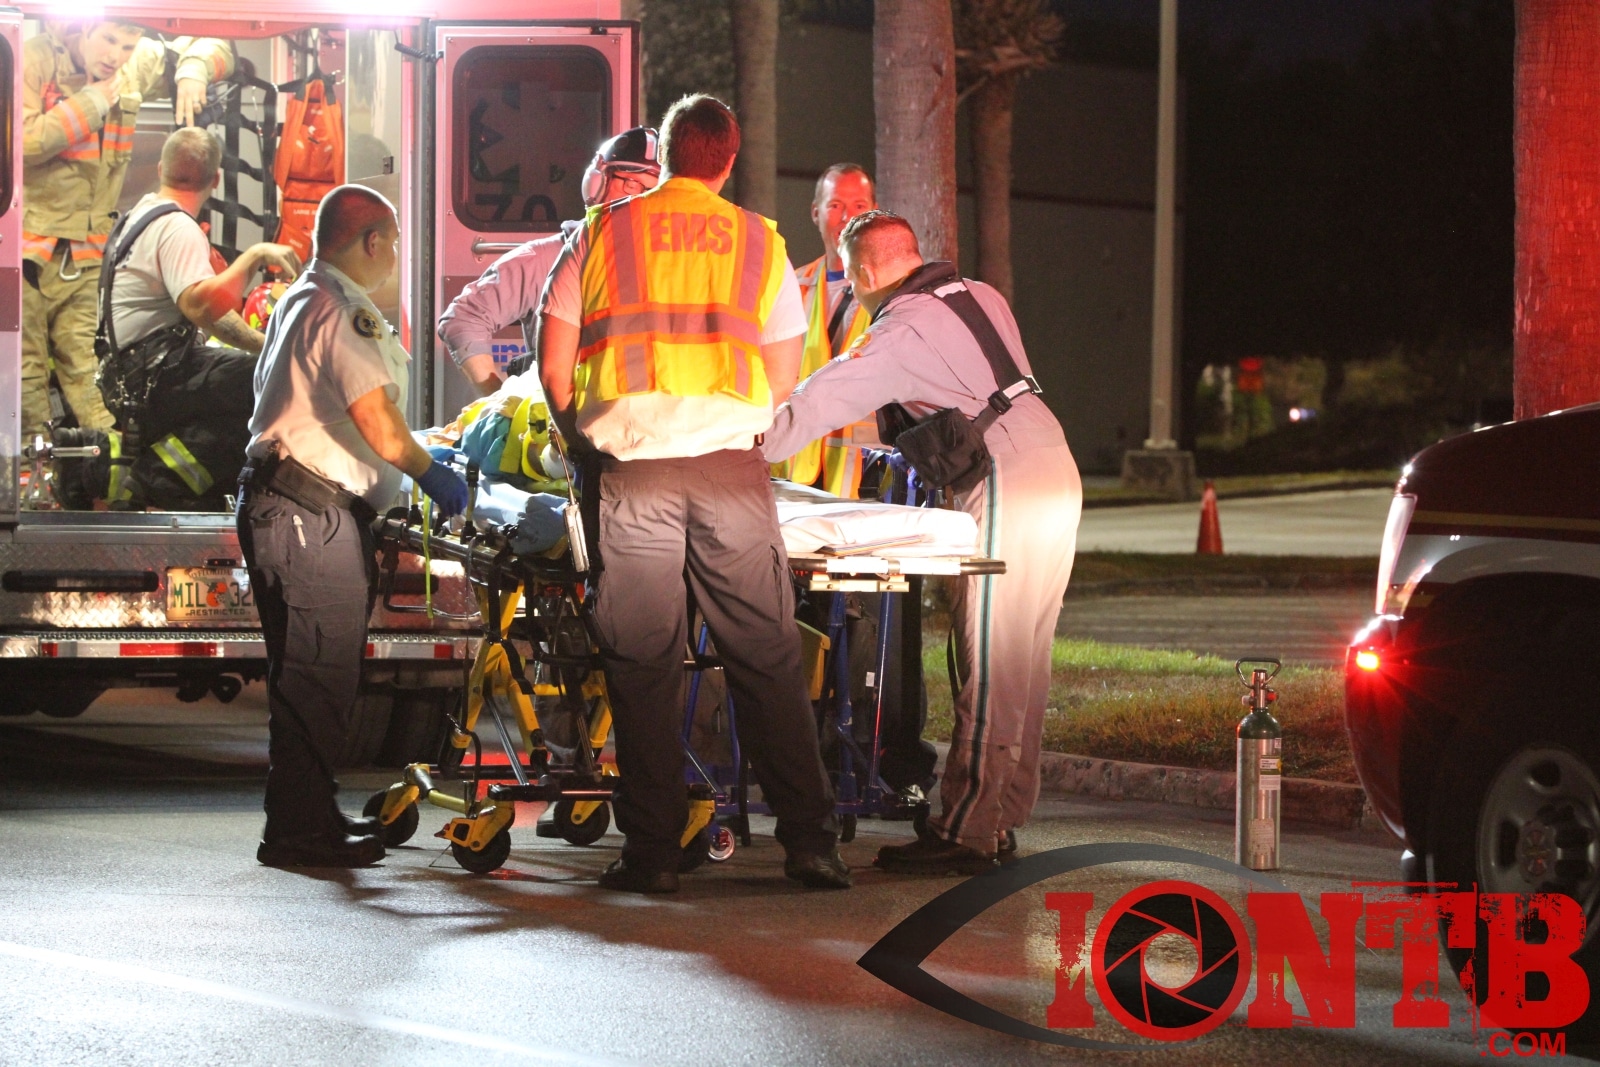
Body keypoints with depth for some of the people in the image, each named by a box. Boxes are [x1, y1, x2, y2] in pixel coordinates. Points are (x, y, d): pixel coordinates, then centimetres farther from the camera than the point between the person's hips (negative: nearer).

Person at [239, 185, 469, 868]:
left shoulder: (299, 300, 22)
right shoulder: (341, 312, -13)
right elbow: (376, 421, -22)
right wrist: (428, 472, -7)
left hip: (280, 500, 11)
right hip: (308, 511, -11)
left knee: (314, 669, 16)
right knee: (318, 671, -9)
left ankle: (311, 813, 23)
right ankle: (297, 831, -9)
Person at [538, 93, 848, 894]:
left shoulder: (602, 234, 9)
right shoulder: (760, 242, 12)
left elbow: (553, 366, 8)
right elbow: (782, 381, 15)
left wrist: (582, 440, 24)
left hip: (631, 467, -1)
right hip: (730, 467, 1)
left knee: (643, 667, 3)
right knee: (767, 658, 5)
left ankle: (653, 851, 3)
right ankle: (809, 839, 3)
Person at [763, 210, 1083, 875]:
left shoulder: (900, 330, -8)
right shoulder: (981, 296, 17)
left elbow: (815, 406, -7)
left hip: (1008, 490, -9)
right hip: (1056, 466, 9)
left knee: (990, 666, -9)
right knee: (1022, 660, 10)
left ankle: (965, 833, -9)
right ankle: (1001, 818, 14)